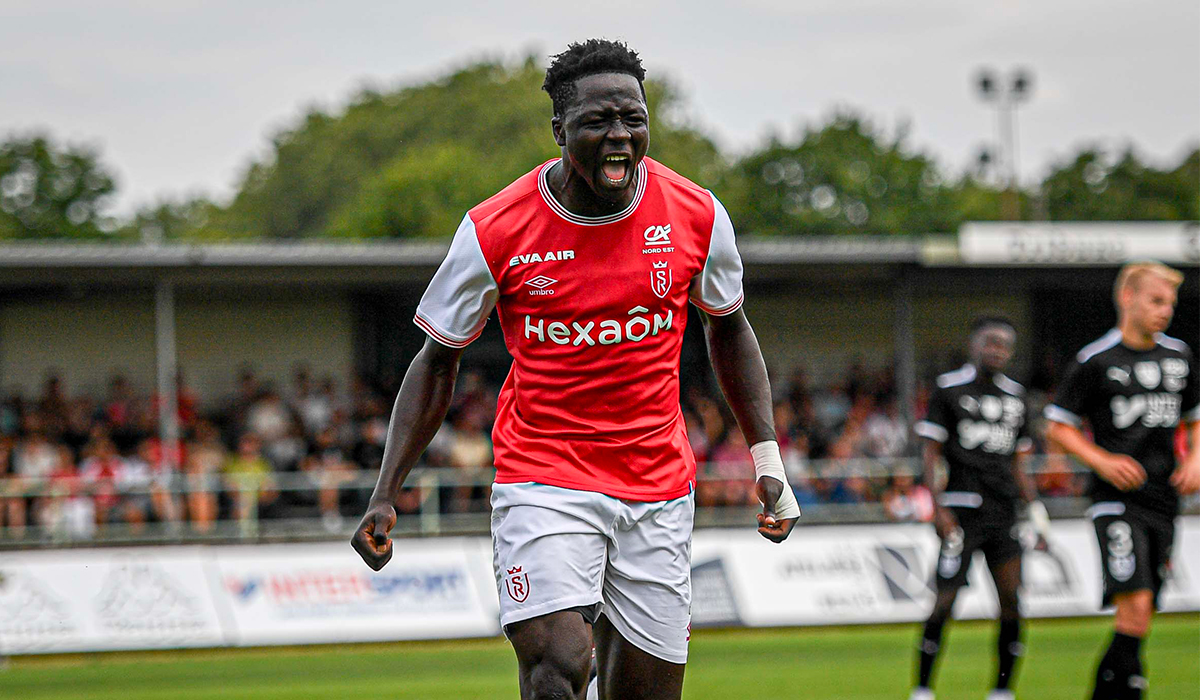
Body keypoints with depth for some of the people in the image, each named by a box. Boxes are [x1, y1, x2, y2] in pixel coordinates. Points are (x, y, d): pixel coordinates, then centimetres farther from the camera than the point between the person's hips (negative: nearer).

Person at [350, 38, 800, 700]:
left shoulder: (696, 216, -2)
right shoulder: (496, 231, -9)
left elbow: (727, 327, 17)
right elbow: (438, 360, 3)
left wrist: (767, 459, 10)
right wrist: (385, 495, -3)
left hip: (659, 493, 3)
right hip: (542, 483, -3)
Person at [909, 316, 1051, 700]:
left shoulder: (1014, 395, 15)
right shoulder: (950, 389, 0)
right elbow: (930, 454, -2)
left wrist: (1036, 510, 11)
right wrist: (939, 509, -12)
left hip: (1003, 510, 5)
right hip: (963, 507, -5)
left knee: (1011, 600, -4)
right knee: (946, 600, -7)